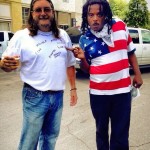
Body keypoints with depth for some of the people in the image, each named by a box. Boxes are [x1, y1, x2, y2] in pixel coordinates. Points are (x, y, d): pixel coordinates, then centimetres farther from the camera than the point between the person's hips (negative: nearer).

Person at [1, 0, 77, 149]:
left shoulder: (63, 35, 7)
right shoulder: (21, 36, -7)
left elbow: (70, 64, 13)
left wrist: (73, 88, 10)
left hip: (58, 95, 5)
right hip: (35, 97, -4)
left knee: (51, 136, 20)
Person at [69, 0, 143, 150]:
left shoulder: (120, 26, -3)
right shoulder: (84, 39, -2)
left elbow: (130, 51, 10)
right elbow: (86, 69, 6)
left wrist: (137, 74, 8)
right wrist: (82, 58, -14)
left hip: (122, 90, 0)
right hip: (98, 93, 1)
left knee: (120, 134, 8)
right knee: (101, 130, 19)